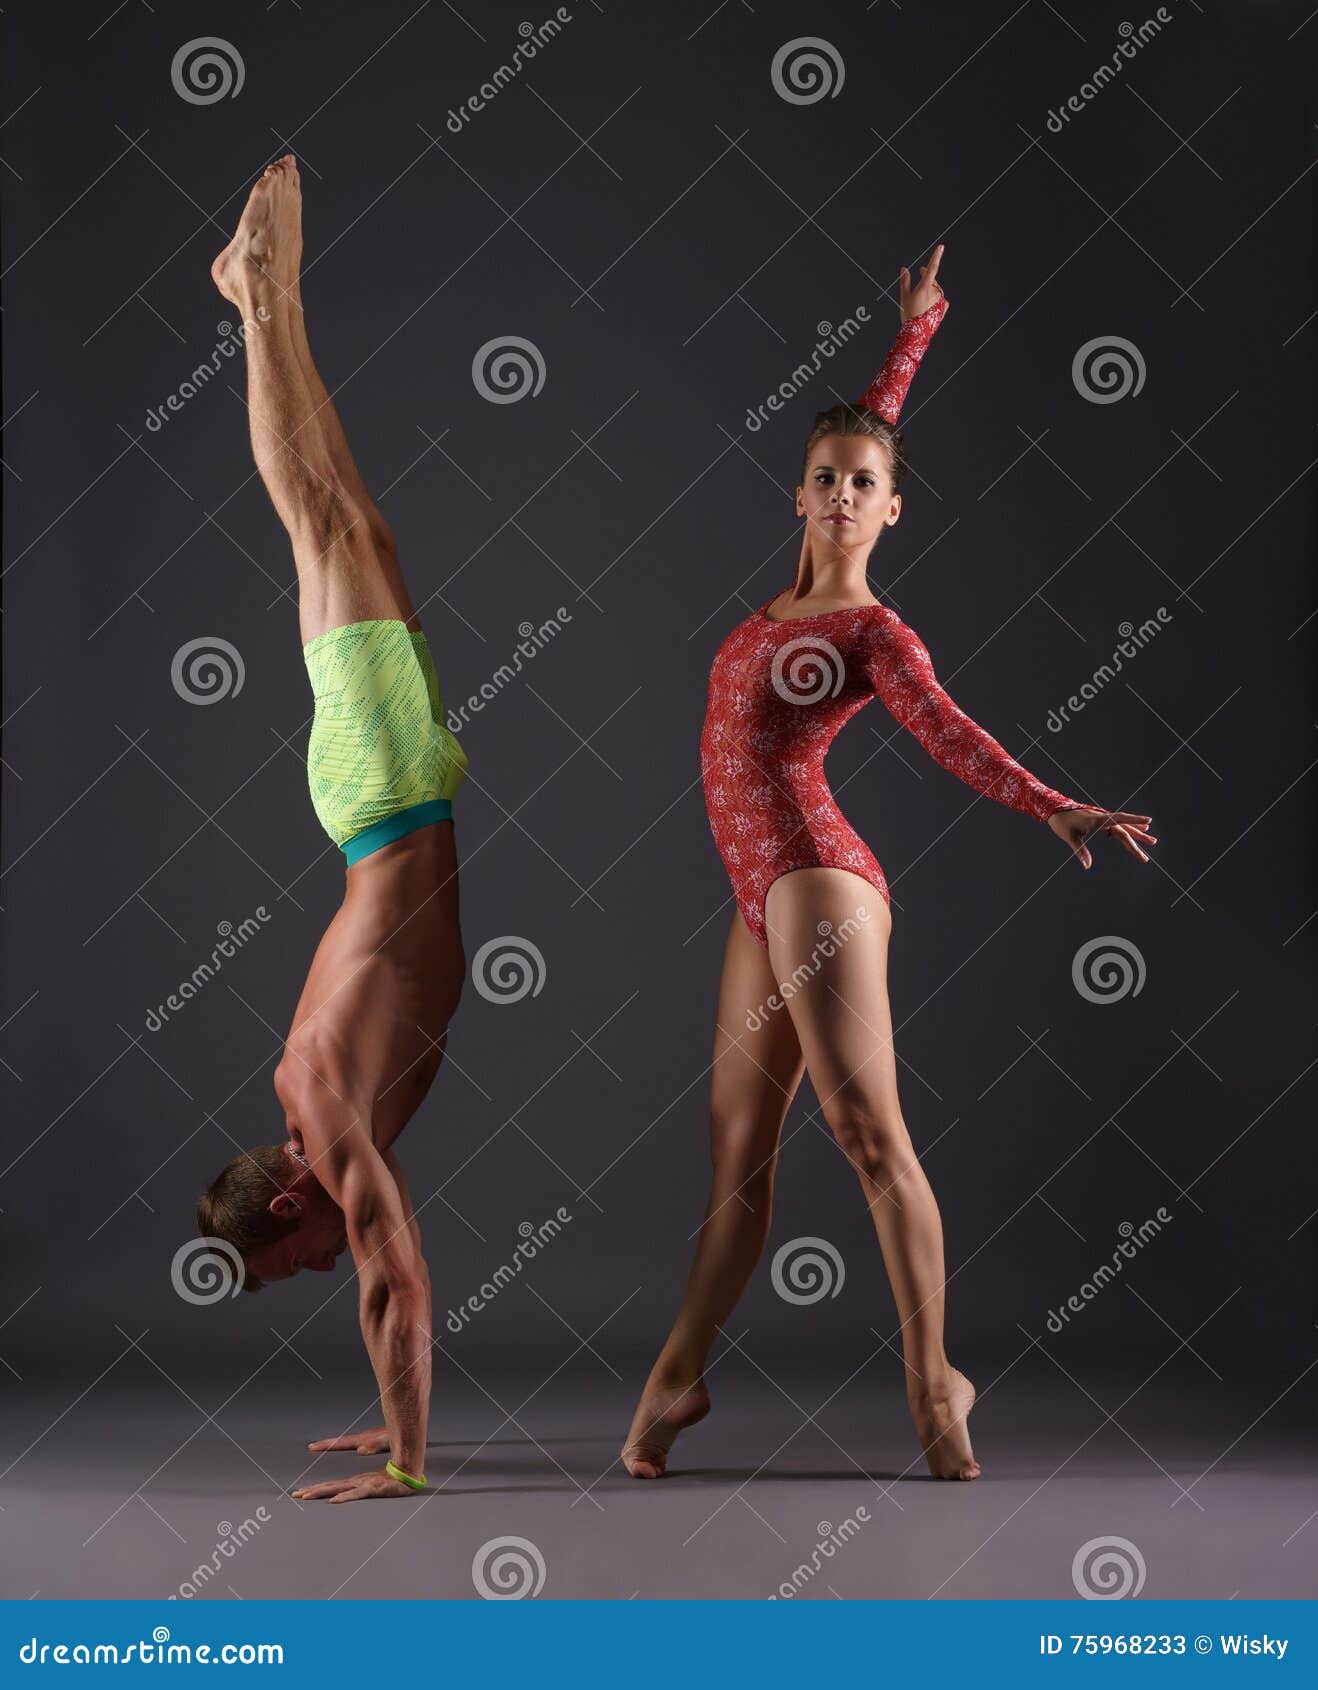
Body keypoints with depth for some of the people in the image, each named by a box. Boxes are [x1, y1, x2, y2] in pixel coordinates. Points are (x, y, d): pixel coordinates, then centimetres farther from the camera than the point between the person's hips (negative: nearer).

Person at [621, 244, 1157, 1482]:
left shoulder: (873, 631, -2)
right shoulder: (793, 599, 15)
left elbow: (950, 733, -15)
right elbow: (851, 431, 27)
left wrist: (1055, 809, -32)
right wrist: (916, 330, 40)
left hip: (814, 878, -7)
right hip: (765, 895, 7)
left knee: (867, 1131, -11)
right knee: (738, 1150, 8)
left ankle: (932, 1383, -8)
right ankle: (678, 1379, 12)